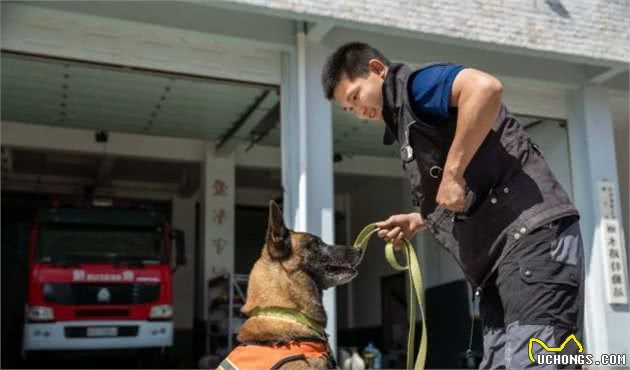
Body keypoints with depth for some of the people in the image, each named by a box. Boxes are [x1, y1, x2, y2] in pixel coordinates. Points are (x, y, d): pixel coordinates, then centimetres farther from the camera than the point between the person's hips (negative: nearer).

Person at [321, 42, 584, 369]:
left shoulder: (415, 87, -1)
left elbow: (485, 87, -25)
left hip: (532, 233, -10)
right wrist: (419, 220, 18)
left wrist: (452, 173, -20)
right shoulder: (407, 120, 26)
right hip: (499, 249, 10)